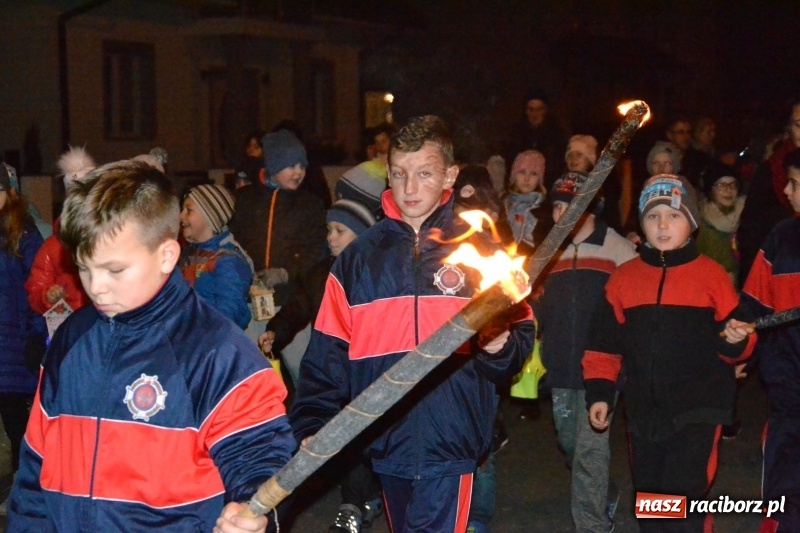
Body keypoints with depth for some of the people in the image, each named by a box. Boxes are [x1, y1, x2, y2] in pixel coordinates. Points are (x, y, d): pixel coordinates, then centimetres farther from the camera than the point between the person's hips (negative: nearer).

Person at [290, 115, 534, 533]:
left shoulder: (481, 249, 1)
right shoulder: (360, 256, 4)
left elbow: (521, 339, 3)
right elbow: (327, 351, 7)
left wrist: (499, 344, -19)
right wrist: (312, 425, 0)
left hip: (450, 446, -2)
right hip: (386, 445, 3)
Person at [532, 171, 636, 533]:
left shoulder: (618, 250, -5)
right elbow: (539, 307, 19)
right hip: (561, 369, 6)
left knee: (590, 450, -7)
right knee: (570, 443, 18)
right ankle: (606, 497, 41)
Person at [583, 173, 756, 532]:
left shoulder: (711, 275, -3)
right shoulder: (623, 278, 6)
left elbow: (734, 345, 1)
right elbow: (605, 342, 9)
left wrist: (735, 341, -21)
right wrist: (599, 393, 4)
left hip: (698, 410, -4)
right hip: (644, 412, 4)